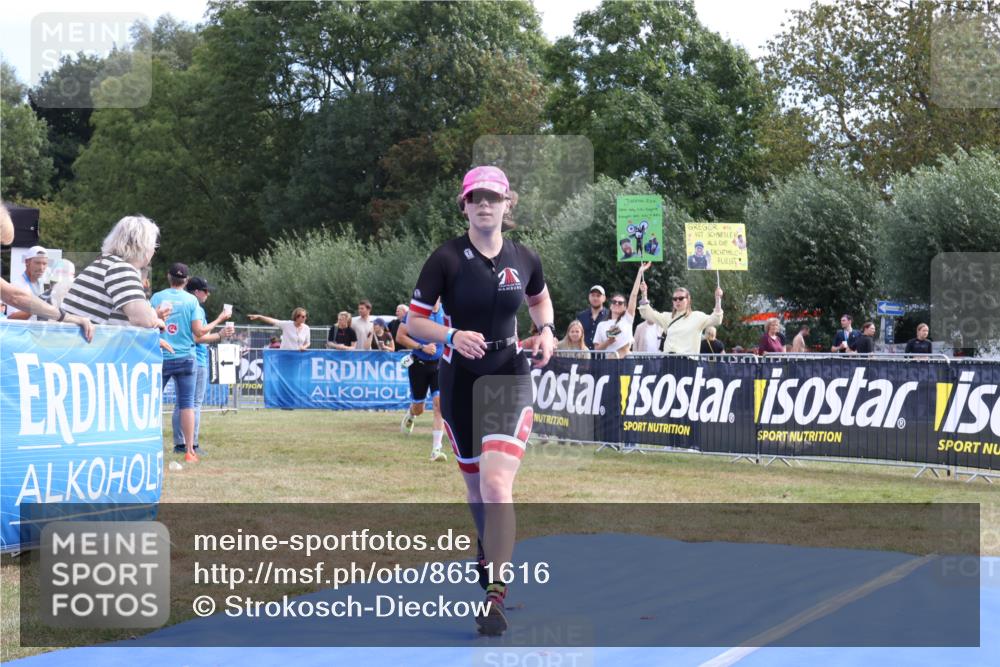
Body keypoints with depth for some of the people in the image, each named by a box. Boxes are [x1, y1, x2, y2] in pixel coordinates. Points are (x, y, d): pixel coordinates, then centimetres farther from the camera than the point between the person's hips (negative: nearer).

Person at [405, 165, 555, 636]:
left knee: (496, 482, -19)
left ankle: (495, 597, -16)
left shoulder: (524, 260, -1)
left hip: (509, 376, -1)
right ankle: (490, 550, 46)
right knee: (475, 485, 14)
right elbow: (413, 321, -5)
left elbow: (540, 299, 22)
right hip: (459, 379, 1)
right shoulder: (447, 258, -7)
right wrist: (452, 335, -22)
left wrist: (545, 330, 3)